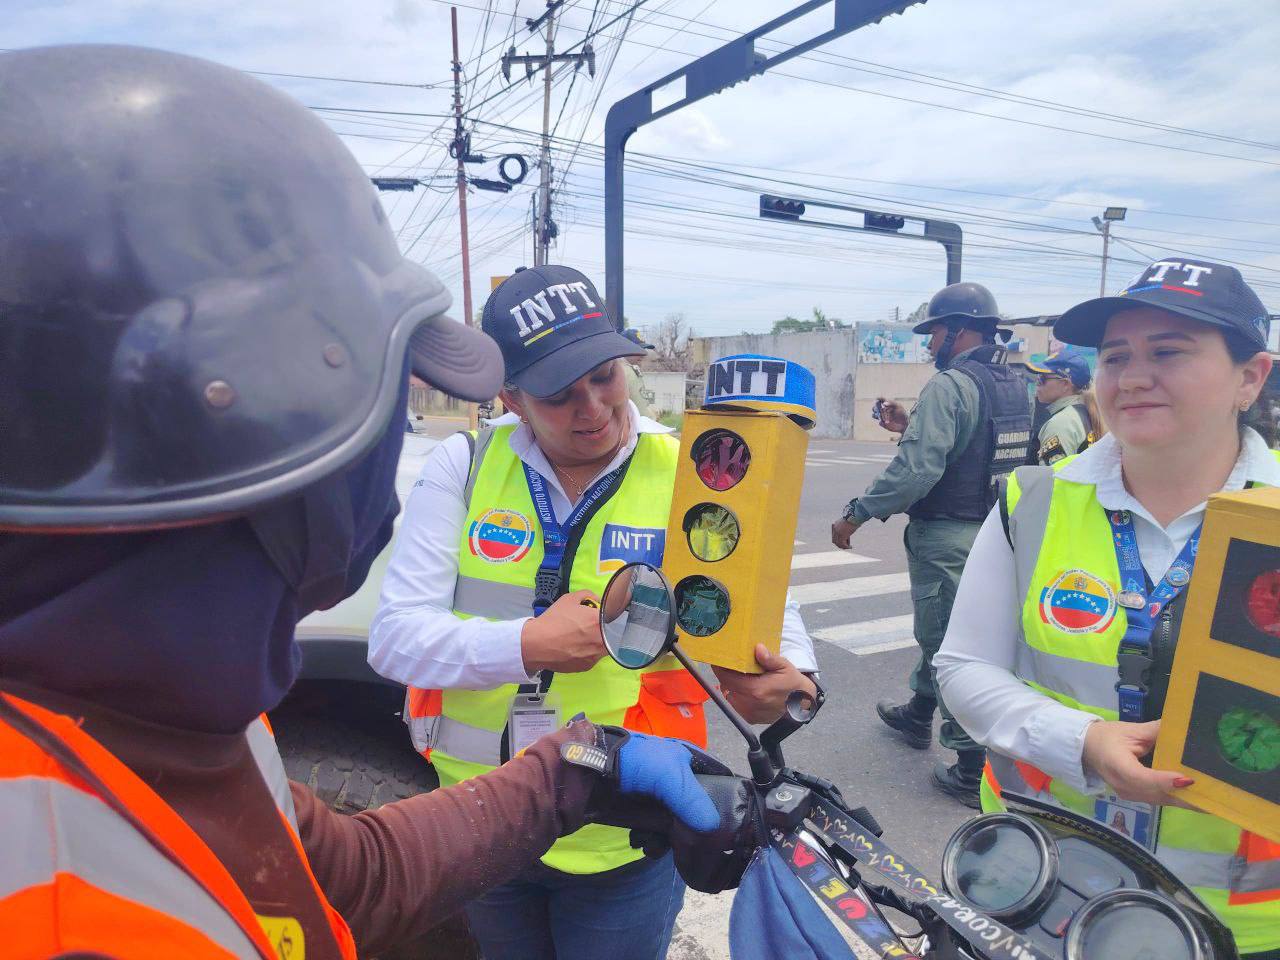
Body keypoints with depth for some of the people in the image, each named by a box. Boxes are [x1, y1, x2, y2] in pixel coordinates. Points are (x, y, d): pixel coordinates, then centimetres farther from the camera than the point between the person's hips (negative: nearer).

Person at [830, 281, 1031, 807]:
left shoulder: (949, 385, -19)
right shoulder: (1014, 386, 10)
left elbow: (915, 471, -27)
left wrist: (855, 514, -17)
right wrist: (910, 426, 17)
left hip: (947, 538, -9)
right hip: (992, 532, 9)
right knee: (945, 628, 25)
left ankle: (974, 768, 9)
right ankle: (918, 714, 44)